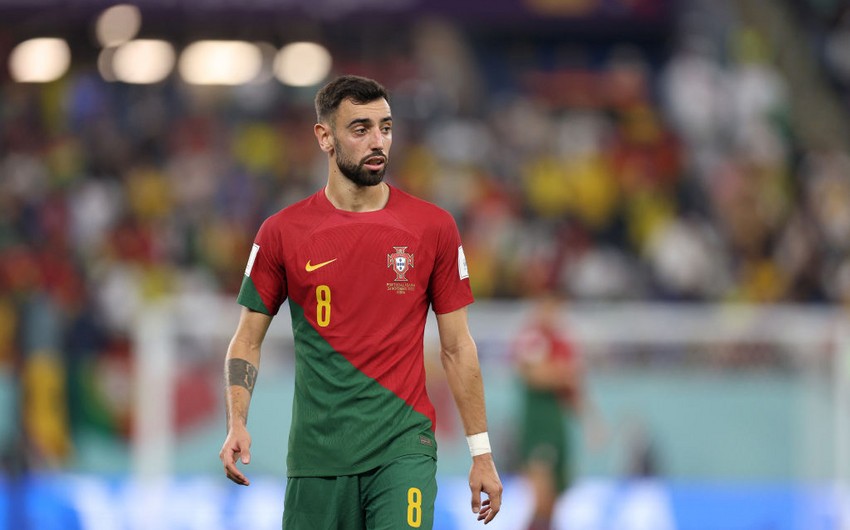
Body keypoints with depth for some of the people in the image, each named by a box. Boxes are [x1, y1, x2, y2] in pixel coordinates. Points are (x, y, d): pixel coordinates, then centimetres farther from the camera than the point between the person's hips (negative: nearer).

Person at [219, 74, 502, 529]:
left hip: (403, 451, -1)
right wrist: (237, 425, -9)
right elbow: (247, 341, 8)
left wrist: (481, 452, 5)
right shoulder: (282, 232, 3)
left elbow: (457, 347, 7)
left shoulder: (433, 228, 3)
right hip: (317, 455, 1)